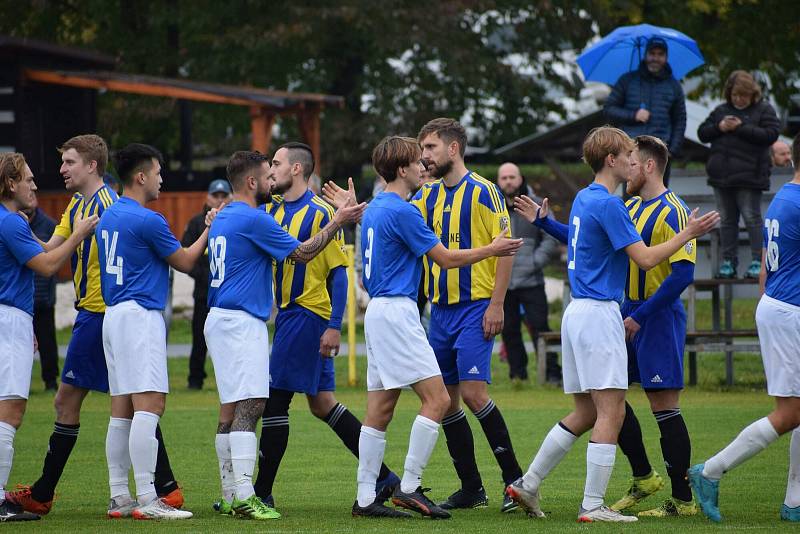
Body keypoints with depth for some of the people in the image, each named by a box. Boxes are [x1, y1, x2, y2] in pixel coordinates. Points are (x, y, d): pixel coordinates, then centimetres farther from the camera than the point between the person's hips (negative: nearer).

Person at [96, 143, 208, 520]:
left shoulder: (108, 217, 14)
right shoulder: (147, 220, -13)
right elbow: (185, 262, -2)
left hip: (113, 315, 10)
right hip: (140, 315, -10)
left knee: (122, 410, 9)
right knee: (149, 404, -13)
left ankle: (119, 496, 10)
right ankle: (146, 499, -18)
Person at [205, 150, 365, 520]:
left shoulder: (222, 219, 16)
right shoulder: (253, 220, -13)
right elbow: (301, 253, -7)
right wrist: (336, 223, 4)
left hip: (221, 320, 10)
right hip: (242, 322, -10)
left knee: (231, 410, 10)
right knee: (249, 406, -14)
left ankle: (230, 496, 11)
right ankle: (244, 497, -22)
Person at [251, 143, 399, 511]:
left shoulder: (319, 213, -12)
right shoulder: (273, 210, 11)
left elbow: (339, 273, -13)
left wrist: (334, 326, -18)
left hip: (307, 315, -8)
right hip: (288, 312, 8)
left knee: (275, 400, -6)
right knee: (321, 402, 10)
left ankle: (262, 492, 1)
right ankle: (383, 477, 15)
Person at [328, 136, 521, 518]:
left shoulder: (374, 209, 14)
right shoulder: (401, 211, -14)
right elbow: (446, 259, -9)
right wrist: (493, 249, 1)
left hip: (378, 311, 10)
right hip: (397, 311, -10)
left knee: (380, 409, 8)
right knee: (437, 399, -10)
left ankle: (365, 499, 6)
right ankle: (409, 488, -11)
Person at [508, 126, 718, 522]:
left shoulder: (584, 199, 14)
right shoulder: (608, 204, -14)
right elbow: (645, 259, -15)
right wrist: (687, 234, -7)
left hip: (577, 312, 10)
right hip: (599, 314, -10)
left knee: (585, 413, 15)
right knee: (611, 412, -7)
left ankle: (527, 485, 16)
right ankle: (592, 506, -8)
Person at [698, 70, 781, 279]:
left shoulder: (763, 110, 1)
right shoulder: (721, 111, 14)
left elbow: (770, 135, -12)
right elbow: (702, 133, 13)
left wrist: (741, 128, -16)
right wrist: (719, 127, -8)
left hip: (748, 176, -5)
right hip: (722, 175, 5)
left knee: (752, 218, -5)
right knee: (727, 220, 8)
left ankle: (757, 261, -1)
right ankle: (728, 261, 13)